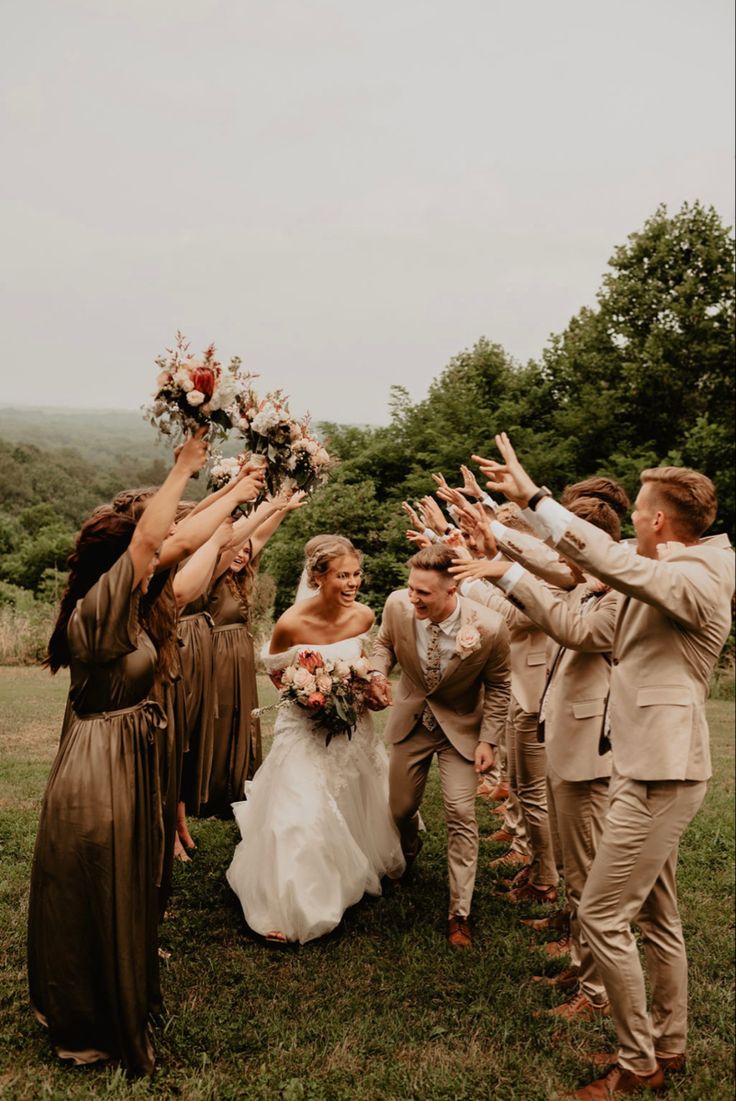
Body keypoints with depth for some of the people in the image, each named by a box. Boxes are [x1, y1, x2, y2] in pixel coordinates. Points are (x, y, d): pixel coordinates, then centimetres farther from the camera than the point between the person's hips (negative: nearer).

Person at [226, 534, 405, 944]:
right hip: (305, 728, -4)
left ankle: (356, 875, 51)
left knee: (355, 806, 20)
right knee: (300, 815, -3)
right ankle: (287, 907, 18)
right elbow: (276, 672, -5)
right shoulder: (292, 623, -24)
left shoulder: (365, 616, -12)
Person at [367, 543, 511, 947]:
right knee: (400, 808, 13)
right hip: (411, 719, 3)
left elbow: (497, 686, -10)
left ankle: (459, 913, 9)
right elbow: (384, 642, 1)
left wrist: (488, 739, -13)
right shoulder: (398, 605, -24)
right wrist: (378, 673, -19)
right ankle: (408, 854, 51)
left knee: (461, 814, -8)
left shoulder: (489, 628, -29)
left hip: (460, 726, -3)